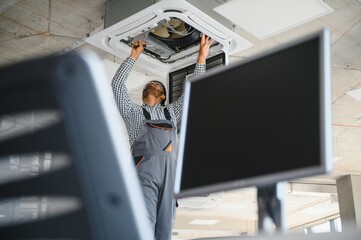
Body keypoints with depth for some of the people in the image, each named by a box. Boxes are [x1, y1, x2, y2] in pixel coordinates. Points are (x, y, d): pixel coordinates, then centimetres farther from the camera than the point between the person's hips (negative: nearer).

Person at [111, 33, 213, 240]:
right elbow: (117, 84, 17)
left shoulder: (171, 112, 31)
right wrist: (134, 56, 22)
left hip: (169, 171, 3)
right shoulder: (133, 111, 25)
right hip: (144, 169, -3)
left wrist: (202, 57, 24)